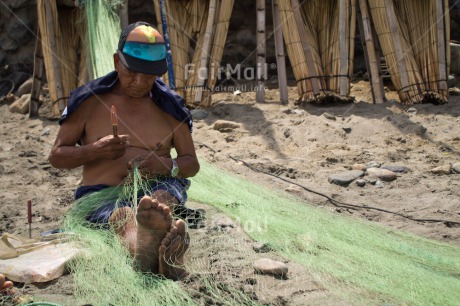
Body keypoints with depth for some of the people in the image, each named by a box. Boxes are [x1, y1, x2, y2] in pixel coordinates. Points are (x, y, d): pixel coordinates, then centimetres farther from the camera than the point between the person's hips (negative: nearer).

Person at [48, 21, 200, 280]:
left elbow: (192, 164, 11)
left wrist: (166, 165, -14)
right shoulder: (89, 101, 7)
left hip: (155, 190, 2)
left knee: (171, 186, -34)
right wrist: (95, 151, -13)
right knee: (123, 214, -38)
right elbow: (57, 156, 9)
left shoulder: (169, 107, 11)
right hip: (100, 197, -2)